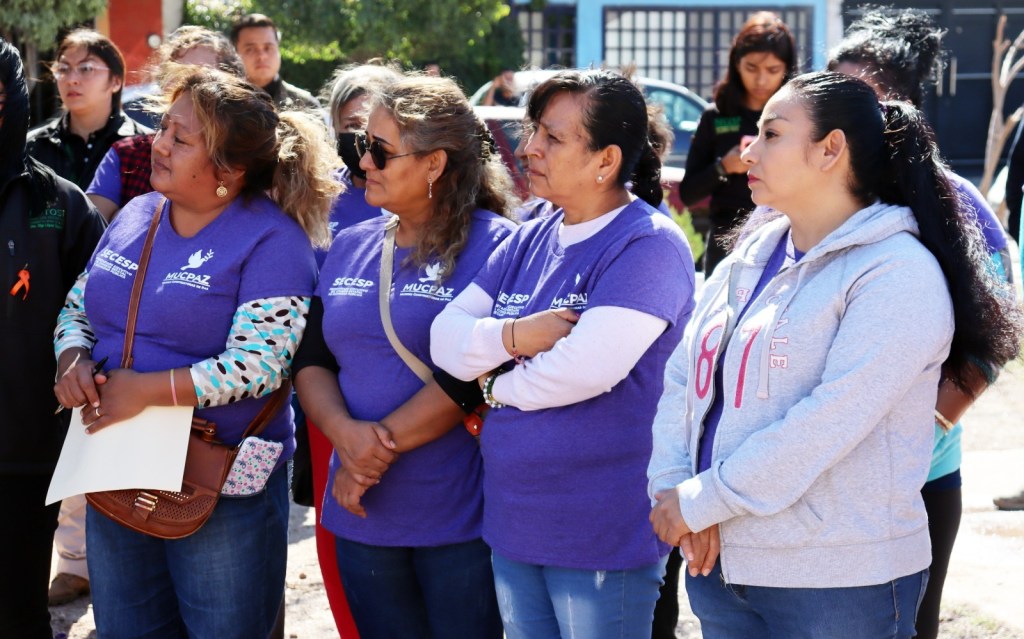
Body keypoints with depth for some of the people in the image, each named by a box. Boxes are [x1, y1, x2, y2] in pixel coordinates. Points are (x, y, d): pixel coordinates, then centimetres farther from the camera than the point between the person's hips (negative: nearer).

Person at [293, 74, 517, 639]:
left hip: (461, 522, -6)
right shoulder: (350, 248, 12)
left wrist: (383, 444, -15)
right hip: (365, 517, 6)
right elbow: (312, 361, 9)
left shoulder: (493, 245, -9)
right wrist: (346, 434, -10)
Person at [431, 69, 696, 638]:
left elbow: (586, 367, -26)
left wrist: (499, 386, -8)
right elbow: (446, 339, 4)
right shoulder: (529, 240, 11)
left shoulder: (648, 245, -14)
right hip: (514, 526, 8)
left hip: (604, 540, -8)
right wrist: (514, 336, -17)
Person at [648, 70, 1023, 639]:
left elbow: (830, 420, -20)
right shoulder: (748, 261, 12)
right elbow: (682, 378, 9)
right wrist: (673, 489, -8)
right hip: (720, 563, 6)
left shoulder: (899, 273, -11)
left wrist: (700, 502, -17)